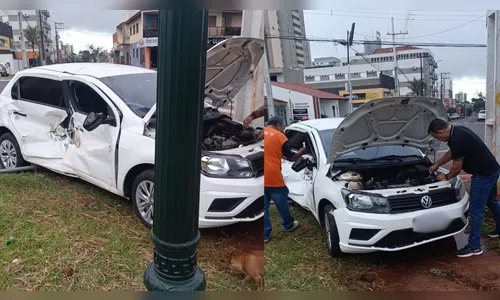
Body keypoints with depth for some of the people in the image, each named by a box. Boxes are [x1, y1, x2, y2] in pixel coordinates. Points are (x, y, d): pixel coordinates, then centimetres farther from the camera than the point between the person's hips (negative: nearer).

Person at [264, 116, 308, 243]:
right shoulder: (280, 136, -1)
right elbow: (291, 157, 6)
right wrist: (301, 152, 23)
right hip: (273, 178, -3)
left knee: (263, 207, 11)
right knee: (282, 202, 18)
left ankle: (265, 235, 14)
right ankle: (289, 225, 37)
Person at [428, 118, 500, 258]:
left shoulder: (457, 139, -27)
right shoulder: (457, 130, 5)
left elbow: (457, 167, -16)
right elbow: (452, 153, 22)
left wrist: (446, 177, 2)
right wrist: (436, 164, 28)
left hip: (483, 174, -10)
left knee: (476, 210, -1)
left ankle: (474, 246, 8)